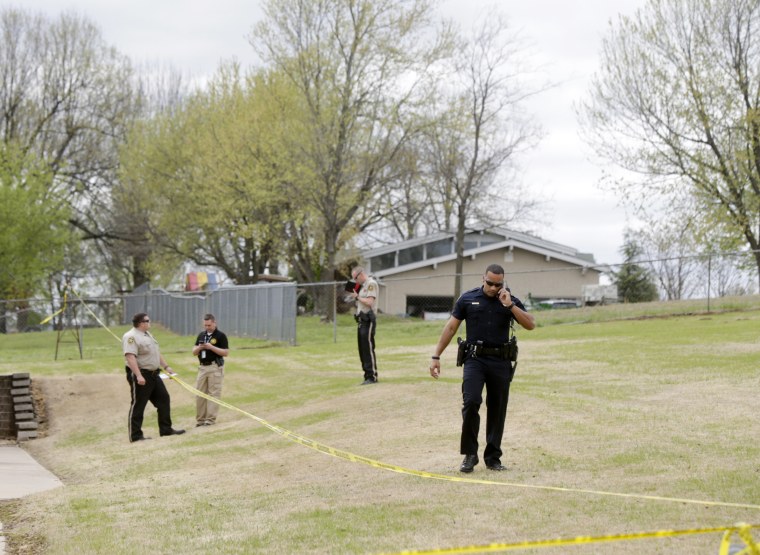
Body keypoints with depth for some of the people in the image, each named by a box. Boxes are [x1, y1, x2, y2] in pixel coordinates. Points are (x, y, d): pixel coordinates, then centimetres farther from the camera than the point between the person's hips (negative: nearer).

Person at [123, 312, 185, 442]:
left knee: (164, 399, 12)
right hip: (140, 375, -10)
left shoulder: (147, 335, 16)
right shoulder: (131, 337, -16)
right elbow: (130, 357, -26)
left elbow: (156, 353, 26)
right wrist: (139, 376, -33)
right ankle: (135, 436, 2)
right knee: (138, 405, -4)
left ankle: (166, 429, 20)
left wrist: (166, 366, 20)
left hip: (153, 374, 10)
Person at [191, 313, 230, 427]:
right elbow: (194, 352, 14)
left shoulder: (220, 336, -5)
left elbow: (226, 352, -10)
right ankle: (200, 419, 9)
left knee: (213, 393, -4)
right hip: (202, 367, 6)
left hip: (215, 367, -6)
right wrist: (199, 347, -9)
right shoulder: (201, 335, 12)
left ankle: (211, 419, -2)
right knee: (200, 393, 4)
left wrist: (211, 347, -19)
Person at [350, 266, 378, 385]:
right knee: (362, 350, 10)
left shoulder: (371, 284, -10)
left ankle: (372, 376, -9)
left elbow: (369, 302, -19)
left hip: (368, 321, -10)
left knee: (368, 349, -10)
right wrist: (355, 296, 7)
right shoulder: (363, 285, 19)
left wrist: (357, 296, -10)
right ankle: (367, 376, 14)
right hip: (362, 321, 10)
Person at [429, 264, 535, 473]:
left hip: (500, 361, 2)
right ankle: (470, 454, -6)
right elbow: (451, 327, 5)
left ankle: (493, 457, 16)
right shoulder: (468, 299, 2)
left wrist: (509, 305, -16)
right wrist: (436, 356, 2)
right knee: (471, 402, -17)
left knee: (497, 409, 6)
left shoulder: (511, 301, 4)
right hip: (475, 359, -2)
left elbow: (530, 324, -7)